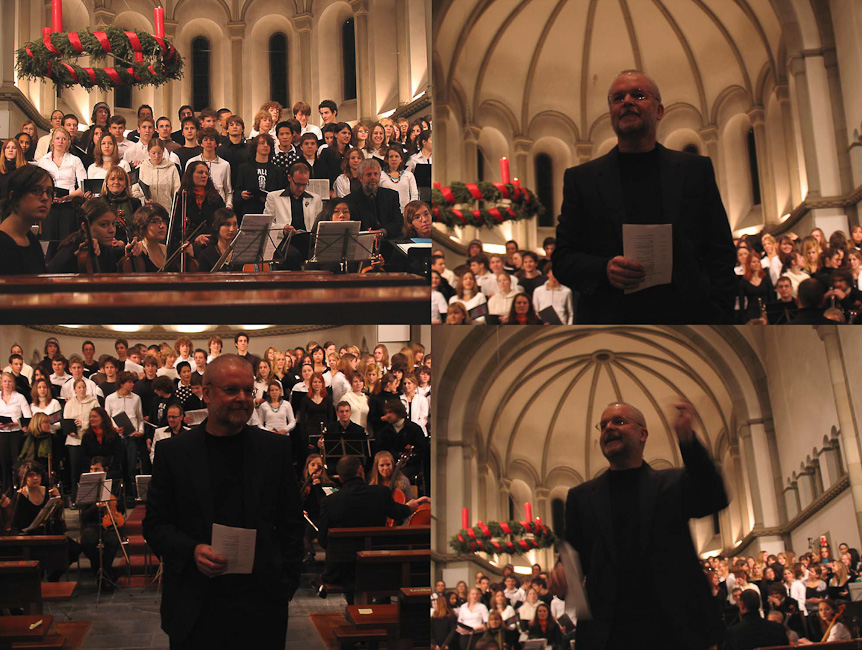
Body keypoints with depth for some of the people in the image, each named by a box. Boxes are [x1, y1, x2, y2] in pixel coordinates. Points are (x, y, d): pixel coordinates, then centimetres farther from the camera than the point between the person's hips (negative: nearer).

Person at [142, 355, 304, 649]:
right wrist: (191, 551, -14)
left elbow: (291, 524, 6)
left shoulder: (276, 448, 4)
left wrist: (285, 586, -1)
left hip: (261, 606, 1)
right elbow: (155, 524, 4)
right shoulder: (172, 451, 2)